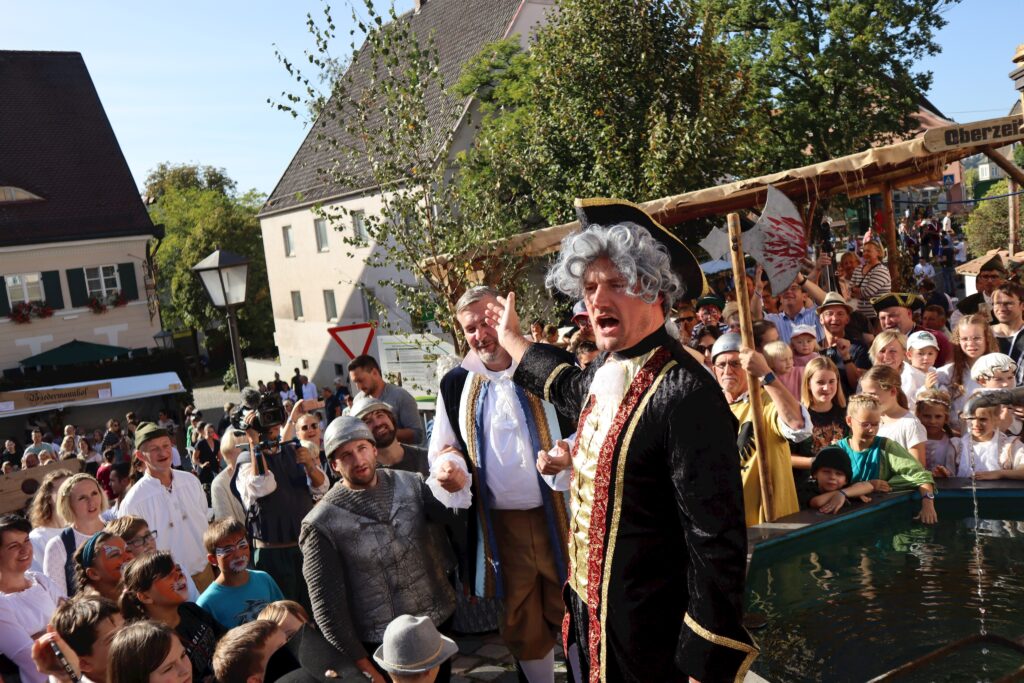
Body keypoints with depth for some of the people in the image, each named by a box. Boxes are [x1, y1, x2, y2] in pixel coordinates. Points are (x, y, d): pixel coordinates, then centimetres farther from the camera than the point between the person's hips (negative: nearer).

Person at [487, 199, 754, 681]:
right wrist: (511, 339, 39)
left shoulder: (685, 394, -25)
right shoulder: (606, 370, 2)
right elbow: (571, 389, 27)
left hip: (649, 642, -8)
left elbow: (717, 540, -25)